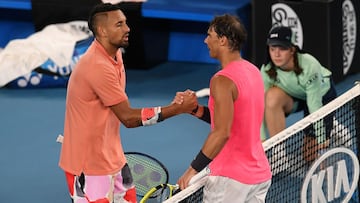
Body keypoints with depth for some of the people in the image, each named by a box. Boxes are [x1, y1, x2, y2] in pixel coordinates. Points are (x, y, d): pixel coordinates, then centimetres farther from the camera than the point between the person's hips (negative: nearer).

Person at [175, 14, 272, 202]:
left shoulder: (223, 80, -18)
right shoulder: (253, 71, 9)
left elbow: (222, 132, -25)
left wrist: (194, 169, -22)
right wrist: (195, 109, 6)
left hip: (231, 179, -9)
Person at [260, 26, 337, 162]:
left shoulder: (310, 66, -36)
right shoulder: (267, 71, -27)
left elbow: (314, 105, -32)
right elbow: (263, 106, -24)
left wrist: (320, 139, -27)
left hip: (322, 95, -3)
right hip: (294, 97, 3)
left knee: (310, 156, -6)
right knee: (272, 96, -35)